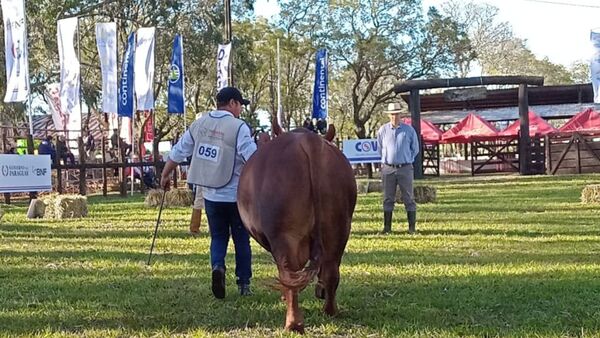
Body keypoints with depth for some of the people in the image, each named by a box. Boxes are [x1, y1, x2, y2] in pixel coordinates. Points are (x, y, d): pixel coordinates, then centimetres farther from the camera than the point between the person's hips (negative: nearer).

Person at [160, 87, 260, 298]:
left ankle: (218, 266, -13)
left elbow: (177, 152, 12)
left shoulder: (200, 124, 4)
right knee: (241, 239, 11)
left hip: (211, 195, 4)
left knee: (218, 237, 15)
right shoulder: (239, 127, -13)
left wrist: (165, 175, 26)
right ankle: (244, 284, 15)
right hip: (237, 195, -4)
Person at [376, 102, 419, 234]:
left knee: (409, 198, 1)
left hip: (405, 168, -1)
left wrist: (406, 160, 10)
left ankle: (412, 227, 4)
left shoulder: (409, 130, 1)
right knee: (388, 199, 4)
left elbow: (415, 149, 10)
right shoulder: (383, 130, 3)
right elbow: (379, 149, 16)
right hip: (388, 168, 1)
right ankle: (387, 227, 9)